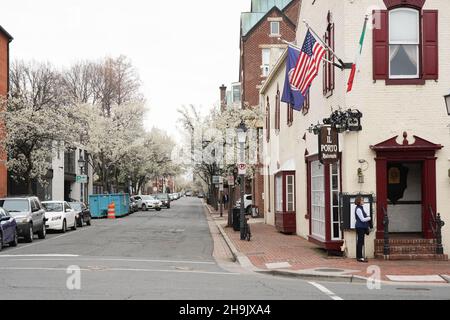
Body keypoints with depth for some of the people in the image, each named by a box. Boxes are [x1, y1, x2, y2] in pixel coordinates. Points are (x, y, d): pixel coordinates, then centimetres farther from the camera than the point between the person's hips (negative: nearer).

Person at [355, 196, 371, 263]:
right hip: (360, 227, -10)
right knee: (360, 242, -7)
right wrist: (369, 218, -1)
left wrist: (367, 217, 5)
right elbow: (362, 219, -16)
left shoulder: (361, 208, 16)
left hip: (362, 227, 10)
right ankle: (360, 257, -5)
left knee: (360, 242, 12)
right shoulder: (358, 209, -15)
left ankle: (359, 256, 17)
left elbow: (365, 216, 25)